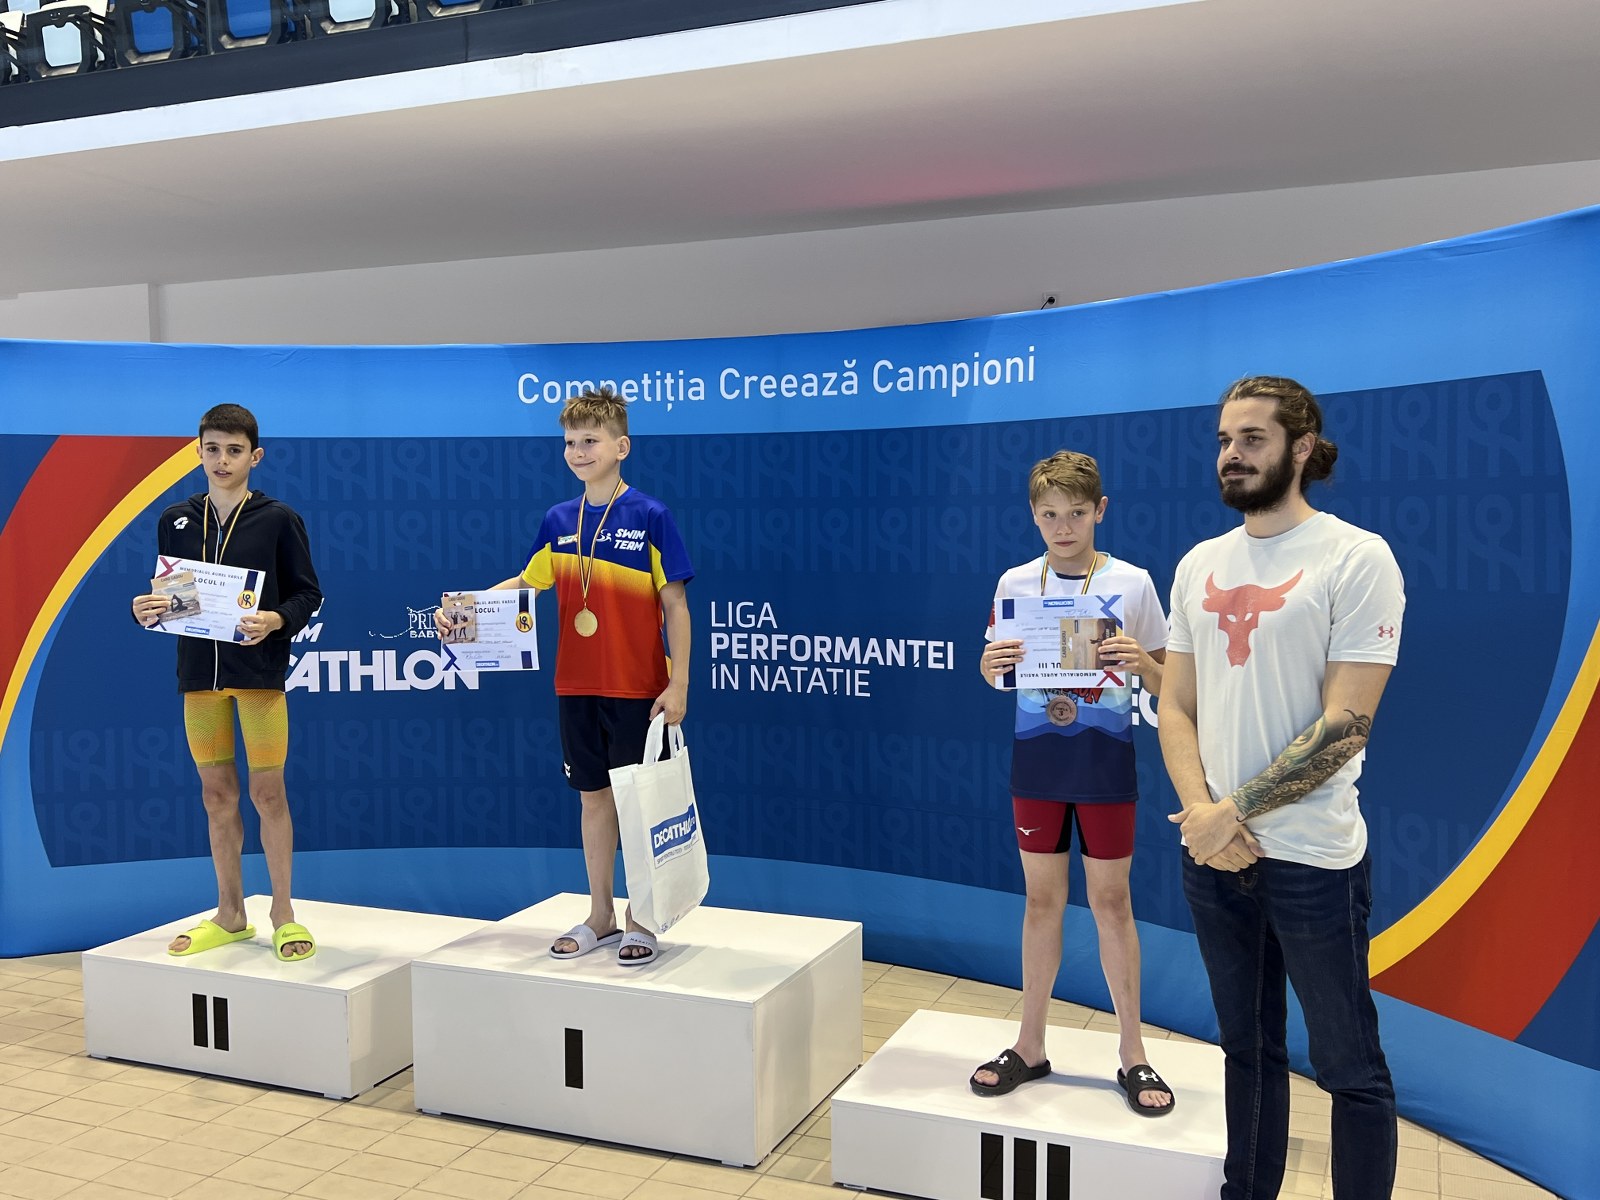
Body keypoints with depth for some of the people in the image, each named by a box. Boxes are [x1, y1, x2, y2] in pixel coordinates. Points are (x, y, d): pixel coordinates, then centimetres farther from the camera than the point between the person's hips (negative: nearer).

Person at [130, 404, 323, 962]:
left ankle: (283, 914, 14)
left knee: (267, 792, 0)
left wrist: (275, 620, -20)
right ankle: (230, 915, 22)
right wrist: (147, 608, -7)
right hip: (199, 672, 4)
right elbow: (166, 594, 14)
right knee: (217, 793, 10)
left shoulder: (278, 519, -2)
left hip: (260, 671, -4)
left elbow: (308, 593, -2)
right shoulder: (175, 520, 9)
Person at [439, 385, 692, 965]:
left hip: (638, 687, -4)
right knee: (594, 797, 13)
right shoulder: (559, 521, 6)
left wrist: (678, 684, -11)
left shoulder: (650, 516, -8)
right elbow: (525, 582, 16)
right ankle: (600, 916, 26)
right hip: (575, 685, 5)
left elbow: (675, 604, -7)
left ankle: (642, 921, 19)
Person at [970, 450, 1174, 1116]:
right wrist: (991, 664, -14)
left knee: (1110, 899, 7)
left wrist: (1140, 660, -21)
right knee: (1041, 899, 11)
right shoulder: (1015, 583, 1)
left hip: (1105, 760, -2)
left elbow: (1164, 682, 0)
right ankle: (1030, 1047, 24)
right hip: (1036, 758, 2)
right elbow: (994, 675, 8)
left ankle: (1132, 1053, 22)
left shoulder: (1132, 583, -5)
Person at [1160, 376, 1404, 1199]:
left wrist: (1233, 810, -15)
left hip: (1312, 859, -5)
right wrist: (1199, 810, -9)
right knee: (1247, 1047, 19)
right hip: (1214, 851, 6)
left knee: (1348, 1067, 8)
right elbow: (1175, 707, 7)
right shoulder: (1200, 565, 8)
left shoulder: (1357, 559, -10)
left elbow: (1345, 727, -15)